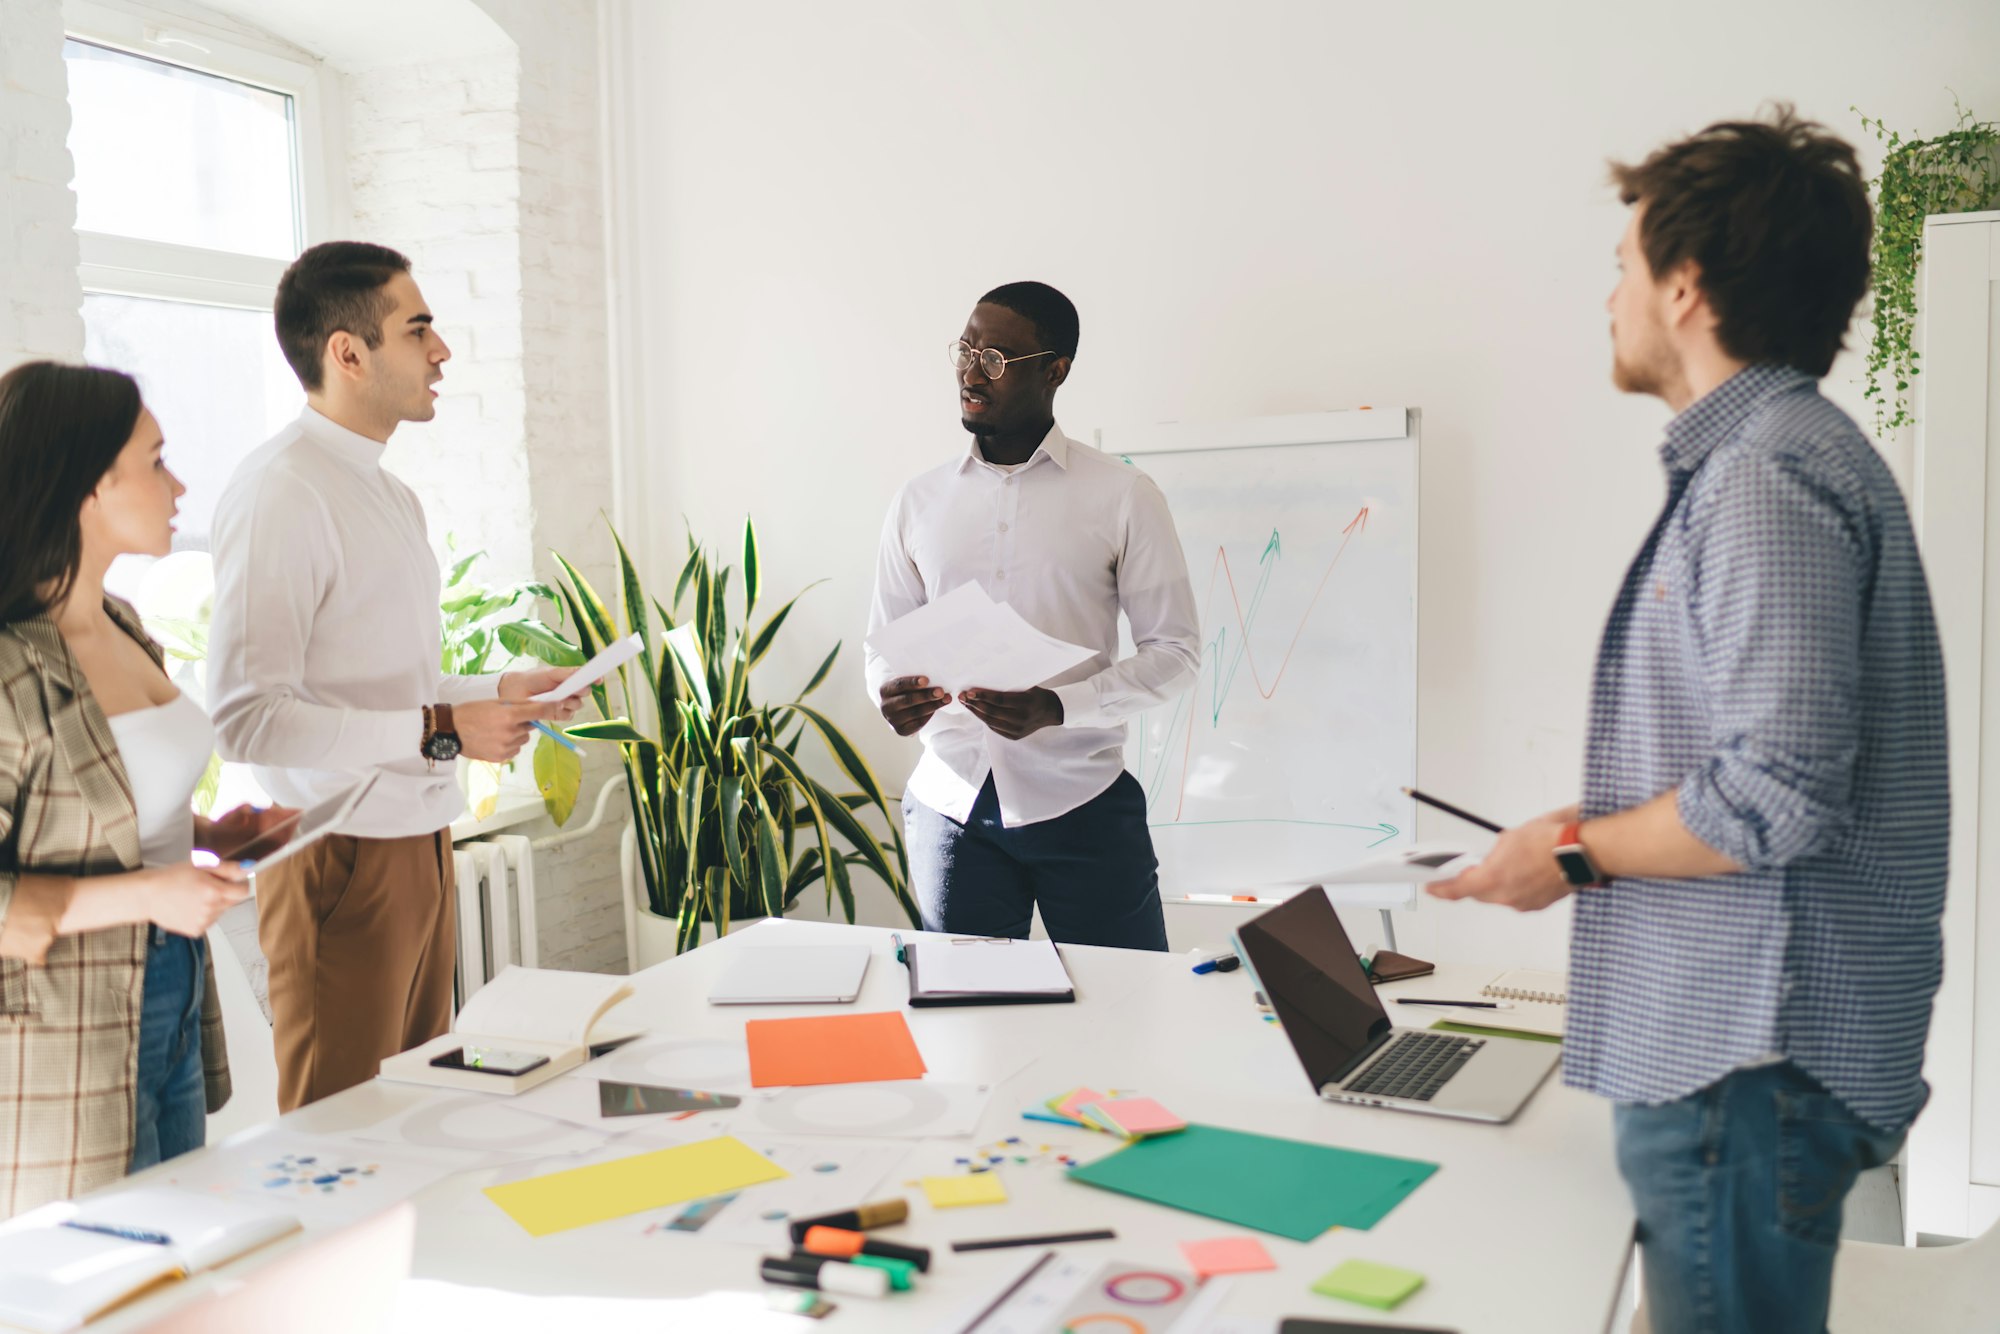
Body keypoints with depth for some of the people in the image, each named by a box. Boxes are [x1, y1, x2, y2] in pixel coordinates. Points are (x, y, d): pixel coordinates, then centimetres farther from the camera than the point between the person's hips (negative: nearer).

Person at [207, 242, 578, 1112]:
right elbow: (248, 719, -22)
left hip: (419, 841, 9)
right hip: (342, 856, -9)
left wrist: (495, 693, 11)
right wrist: (439, 730, -21)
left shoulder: (389, 495, 17)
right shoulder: (281, 492, -14)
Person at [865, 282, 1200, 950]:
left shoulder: (1124, 496, -2)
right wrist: (888, 694, -11)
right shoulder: (918, 501, 8)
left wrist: (1056, 707, -18)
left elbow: (1175, 649, -3)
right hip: (951, 804, 3)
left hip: (1082, 802, -2)